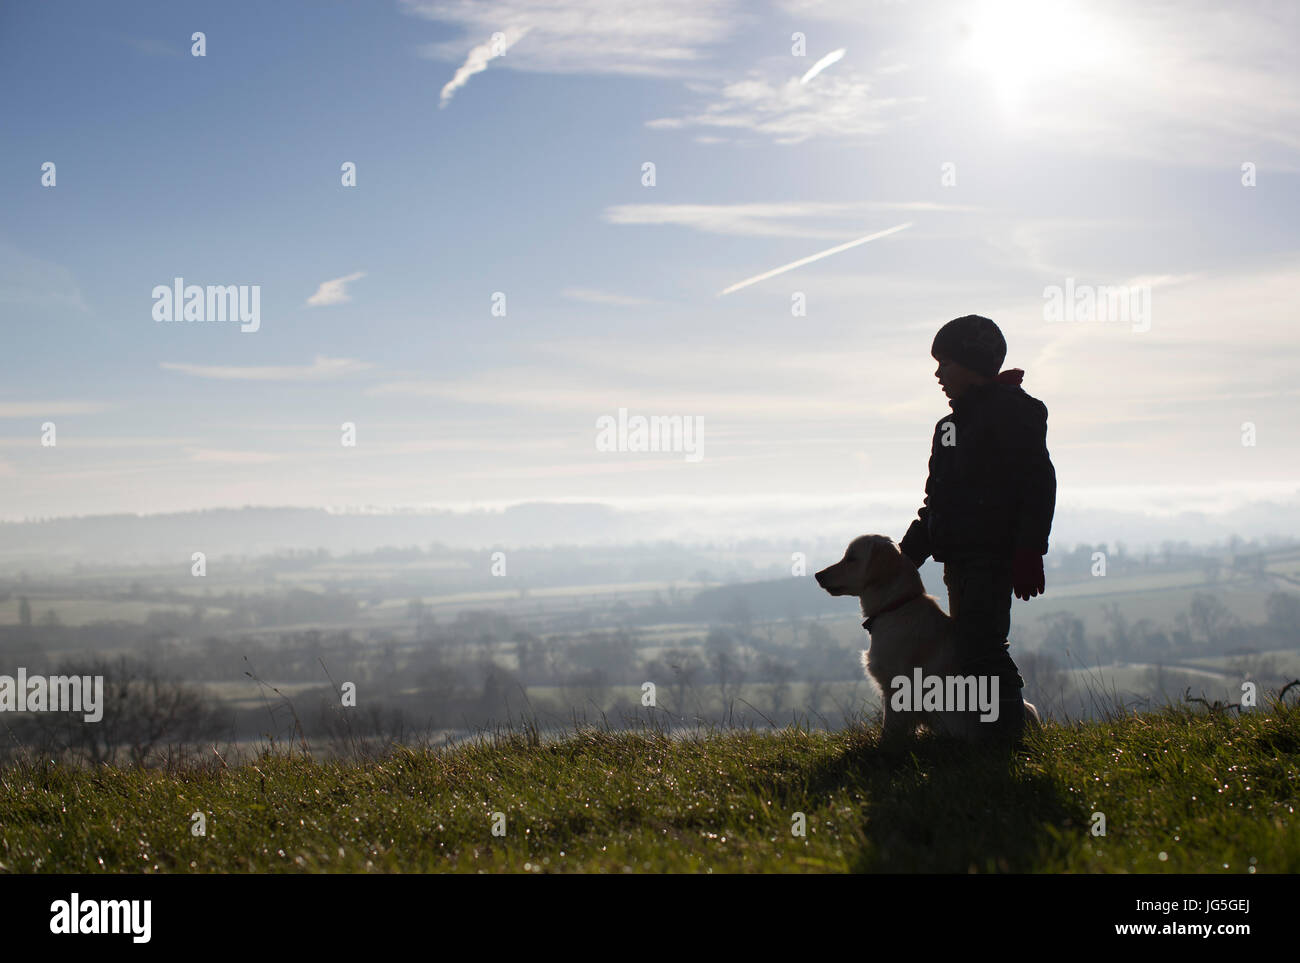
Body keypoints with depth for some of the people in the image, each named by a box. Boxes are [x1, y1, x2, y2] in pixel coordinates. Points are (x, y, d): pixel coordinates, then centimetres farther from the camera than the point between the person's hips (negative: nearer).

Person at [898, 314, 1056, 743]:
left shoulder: (1012, 410, -5)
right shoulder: (953, 422, 22)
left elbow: (1038, 484, -14)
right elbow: (938, 498, 25)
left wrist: (1028, 553, -22)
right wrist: (908, 554, 19)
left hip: (993, 557, -9)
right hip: (959, 557, 9)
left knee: (981, 647, -16)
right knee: (969, 647, 8)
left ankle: (1008, 733, -12)